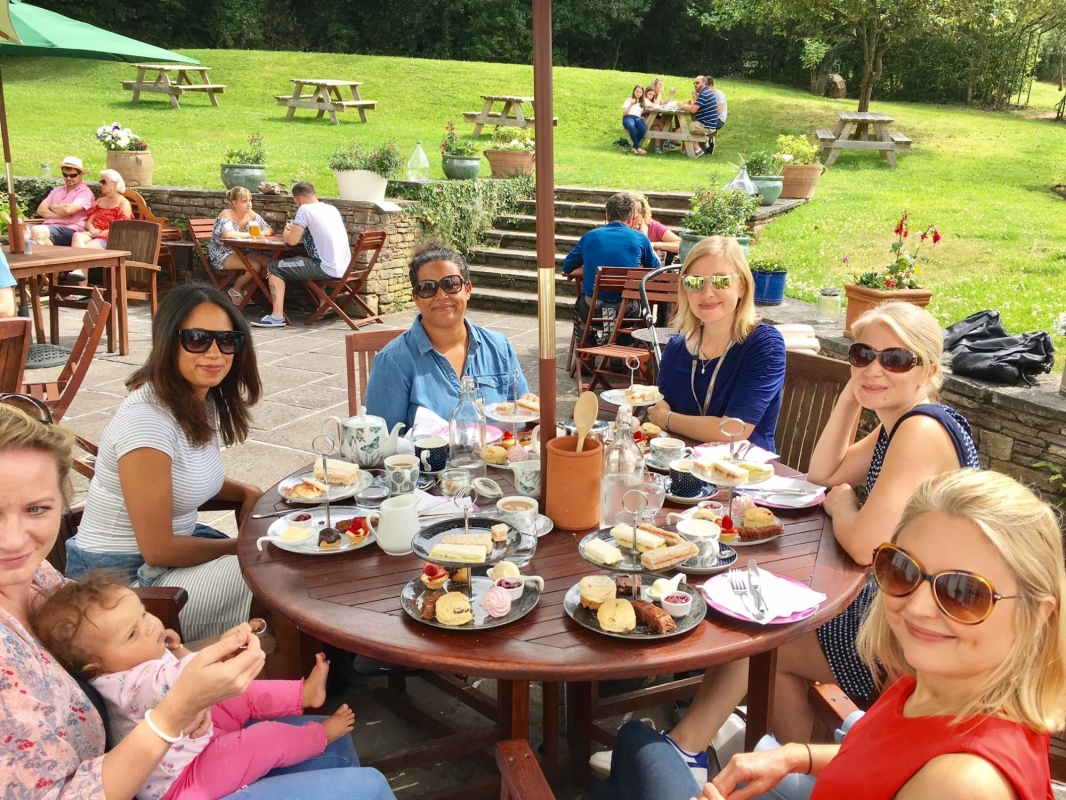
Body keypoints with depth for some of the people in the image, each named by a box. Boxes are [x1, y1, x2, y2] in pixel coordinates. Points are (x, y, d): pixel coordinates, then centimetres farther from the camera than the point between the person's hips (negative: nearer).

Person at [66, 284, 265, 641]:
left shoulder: (203, 400, -1)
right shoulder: (147, 421, -27)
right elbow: (158, 548, -24)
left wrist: (246, 492, 0)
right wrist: (241, 547, -11)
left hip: (174, 544, 9)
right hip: (123, 578, -8)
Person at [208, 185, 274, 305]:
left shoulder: (251, 215, 2)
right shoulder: (227, 215, -18)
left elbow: (269, 230, 5)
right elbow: (228, 234, -37)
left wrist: (261, 233, -20)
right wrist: (250, 234, -26)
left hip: (241, 253, 7)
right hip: (222, 255, -7)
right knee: (255, 266, -28)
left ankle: (247, 289, 5)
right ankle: (235, 291, -2)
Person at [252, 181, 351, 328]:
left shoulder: (305, 209, -8)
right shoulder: (332, 209, 16)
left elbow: (291, 240, -9)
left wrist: (287, 232, 13)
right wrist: (298, 234, 23)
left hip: (328, 270, -8)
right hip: (344, 268, 8)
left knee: (274, 267, 2)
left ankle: (277, 316, -5)